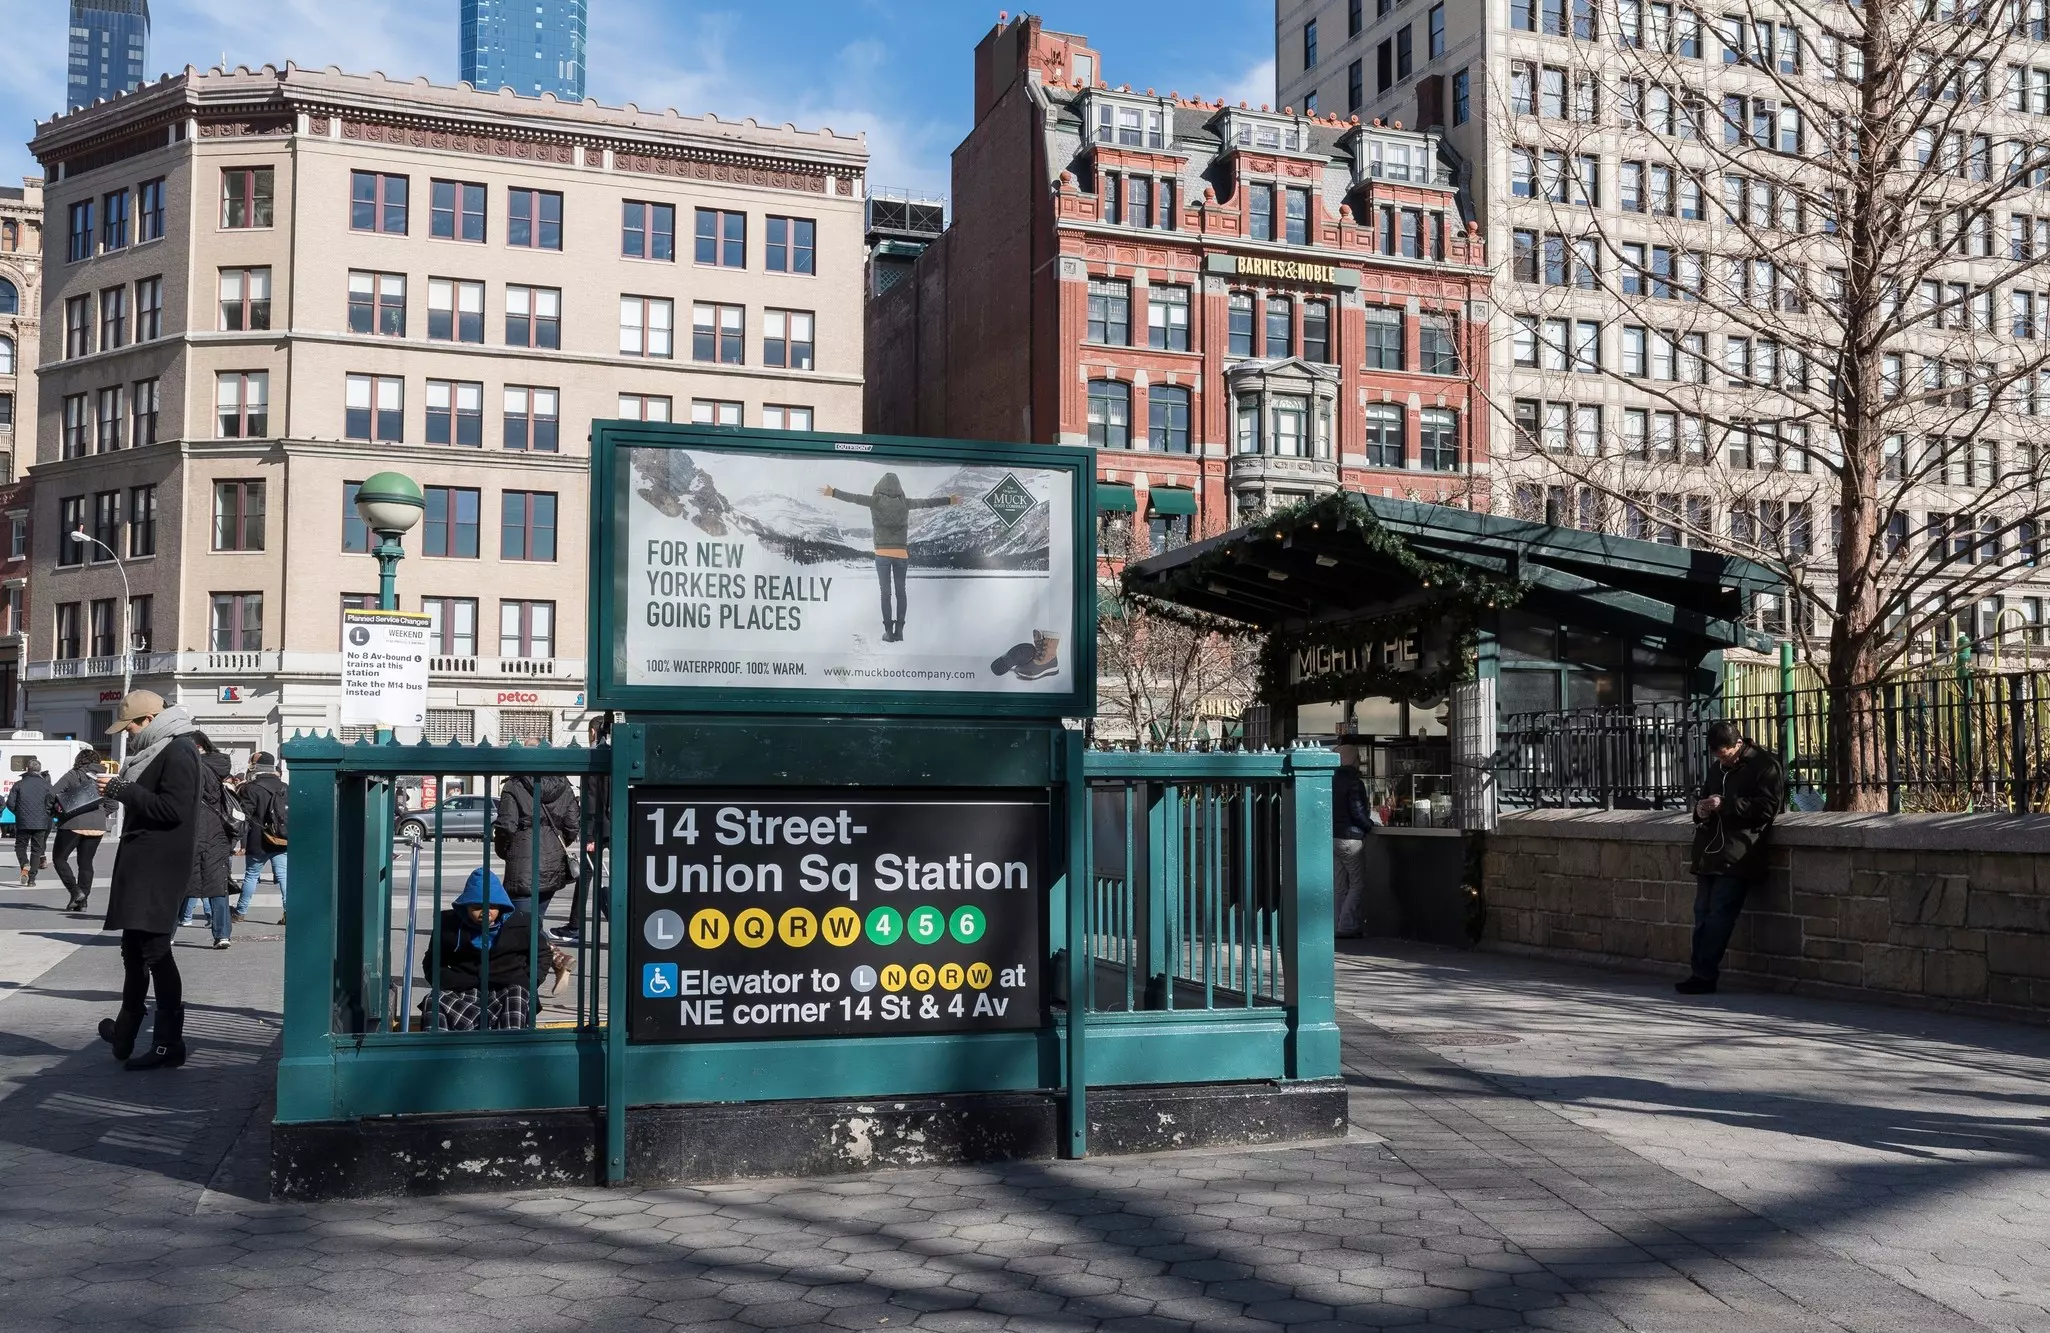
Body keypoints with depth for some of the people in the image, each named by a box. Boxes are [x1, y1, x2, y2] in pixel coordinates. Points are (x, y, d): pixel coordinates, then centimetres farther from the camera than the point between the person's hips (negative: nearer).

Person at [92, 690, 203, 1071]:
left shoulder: (178, 752, -14)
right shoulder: (156, 750, 17)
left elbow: (173, 809, -23)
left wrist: (120, 790, -20)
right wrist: (119, 789, 7)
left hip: (158, 868, -11)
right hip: (140, 866, 11)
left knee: (154, 950, -9)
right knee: (135, 950, 16)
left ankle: (169, 1044, -4)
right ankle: (125, 1035, 25)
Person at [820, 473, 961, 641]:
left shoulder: (876, 501, -3)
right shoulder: (904, 503, 3)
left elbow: (853, 497, 0)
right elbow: (927, 502, 12)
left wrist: (832, 492, 8)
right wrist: (950, 500, 24)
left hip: (882, 554, -1)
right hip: (901, 553, 1)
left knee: (885, 593, 5)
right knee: (900, 592, 12)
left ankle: (888, 632, 2)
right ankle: (899, 630, 8)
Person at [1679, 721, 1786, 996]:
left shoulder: (1765, 766, -2)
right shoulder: (1717, 768, 20)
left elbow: (1765, 809, -12)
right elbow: (1704, 797, 32)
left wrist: (1725, 805, -18)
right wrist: (1700, 810, 8)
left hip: (1737, 858, -7)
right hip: (1710, 854, 7)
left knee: (1719, 915, -11)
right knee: (1702, 913, 5)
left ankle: (1704, 975, -9)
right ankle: (1701, 974, 8)